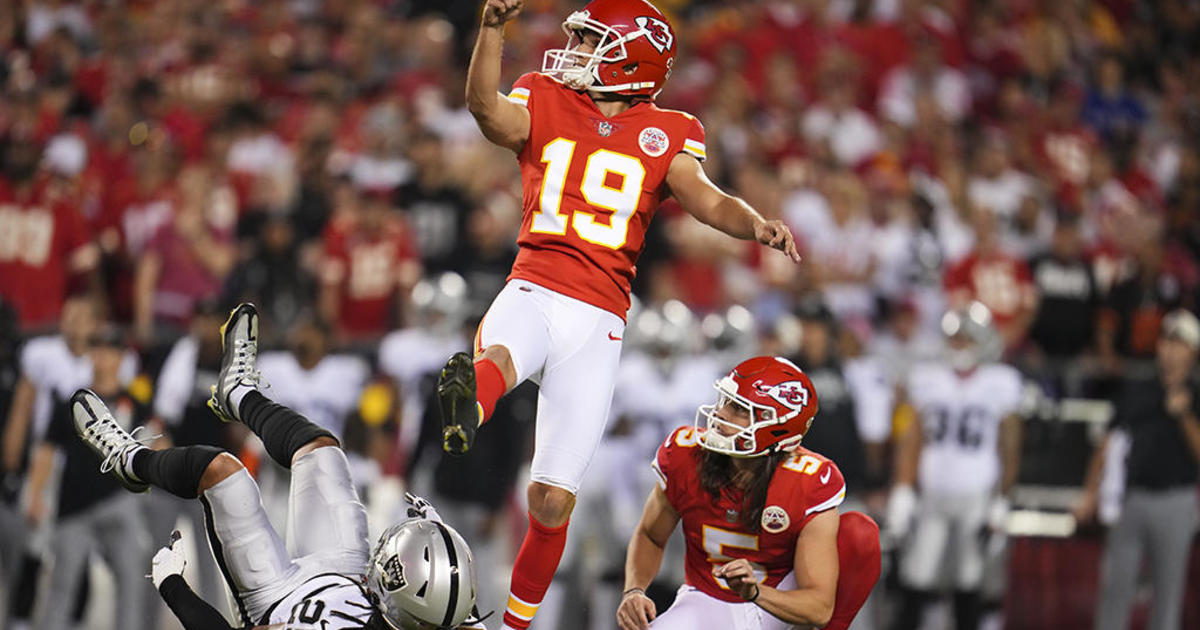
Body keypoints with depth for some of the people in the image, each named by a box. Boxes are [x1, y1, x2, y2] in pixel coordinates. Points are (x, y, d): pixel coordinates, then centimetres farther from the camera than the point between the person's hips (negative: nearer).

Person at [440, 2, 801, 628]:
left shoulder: (665, 135, 10)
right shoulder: (545, 103, 10)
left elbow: (705, 198, -6)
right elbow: (487, 108, -12)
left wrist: (757, 224, -27)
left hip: (597, 319, 0)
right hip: (531, 293, 0)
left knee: (552, 500, 1)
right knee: (500, 357, -40)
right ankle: (465, 408, -74)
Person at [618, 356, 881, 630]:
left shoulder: (812, 483, -26)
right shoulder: (685, 457, -19)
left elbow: (819, 606, -26)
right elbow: (650, 536, 1)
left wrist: (755, 593, -44)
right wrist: (634, 592, -18)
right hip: (708, 601, -1)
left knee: (859, 532, -24)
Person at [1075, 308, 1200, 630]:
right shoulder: (1136, 391, 12)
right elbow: (1108, 444, 14)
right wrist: (1090, 494, 11)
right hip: (1131, 499, 2)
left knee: (1167, 586, 2)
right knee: (1115, 582, 0)